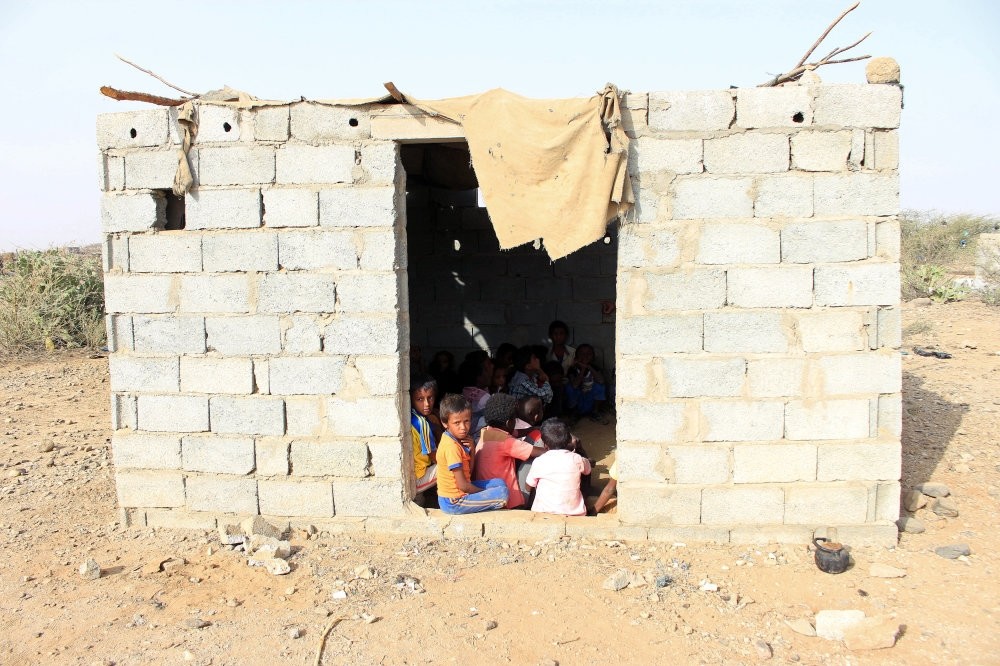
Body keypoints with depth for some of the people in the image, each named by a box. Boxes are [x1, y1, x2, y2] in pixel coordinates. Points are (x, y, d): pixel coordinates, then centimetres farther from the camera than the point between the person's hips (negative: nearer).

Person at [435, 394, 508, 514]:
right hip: (453, 502, -9)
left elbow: (469, 471, 9)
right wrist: (485, 492, -5)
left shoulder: (460, 439, 4)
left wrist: (472, 450, -7)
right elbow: (463, 485, -22)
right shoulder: (452, 447, -24)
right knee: (502, 493, -15)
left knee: (499, 483, 16)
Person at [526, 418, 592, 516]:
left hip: (545, 513, -3)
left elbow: (531, 483, 7)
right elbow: (587, 470, 18)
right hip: (574, 513, 3)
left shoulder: (539, 462, -10)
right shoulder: (576, 459, -6)